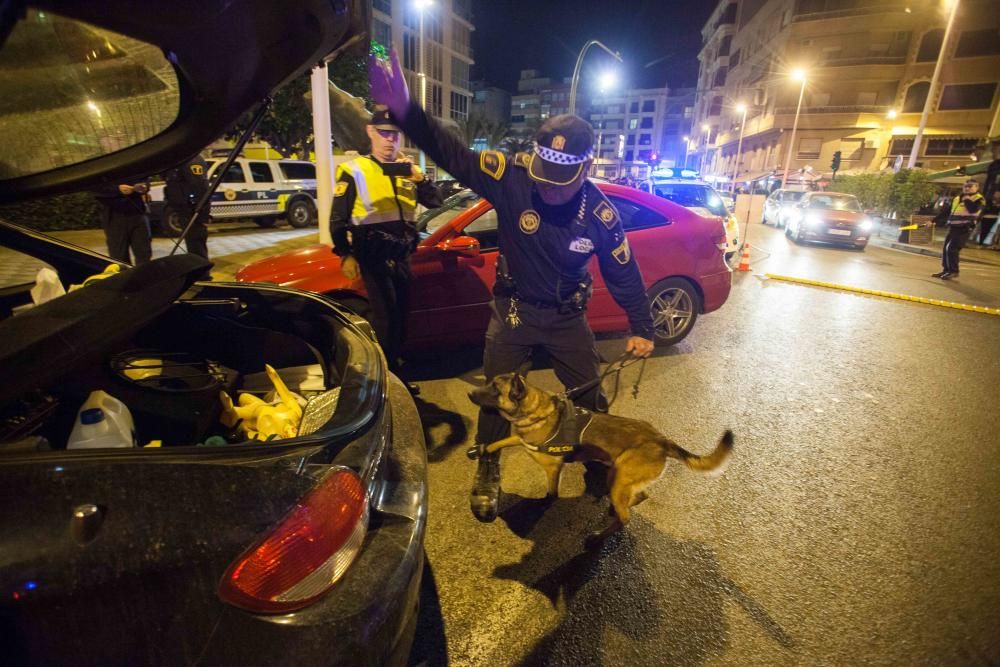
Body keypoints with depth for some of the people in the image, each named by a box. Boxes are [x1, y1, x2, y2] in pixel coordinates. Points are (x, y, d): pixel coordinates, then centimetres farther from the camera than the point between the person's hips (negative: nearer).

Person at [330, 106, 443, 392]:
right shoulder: (354, 171, -5)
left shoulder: (407, 169, 11)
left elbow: (435, 201, 3)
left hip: (402, 256, 6)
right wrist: (345, 255, -11)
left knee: (401, 316, 13)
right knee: (386, 317, -9)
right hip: (374, 258, -6)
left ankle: (394, 373, 29)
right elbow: (338, 219, -6)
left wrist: (417, 176, -11)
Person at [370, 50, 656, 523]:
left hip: (567, 316, 1)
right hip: (514, 309, -1)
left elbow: (623, 272, -5)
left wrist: (641, 329, 1)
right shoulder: (512, 177, -22)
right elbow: (453, 155, -27)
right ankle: (487, 471, 34)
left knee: (591, 395, 13)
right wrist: (404, 110, -44)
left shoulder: (600, 213, -17)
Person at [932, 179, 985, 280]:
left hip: (964, 228, -7)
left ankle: (953, 271, -6)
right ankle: (946, 270, 15)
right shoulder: (957, 198, 18)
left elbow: (973, 210, -23)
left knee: (952, 249, -15)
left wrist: (967, 199, -13)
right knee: (945, 249, 6)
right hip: (953, 227, 7)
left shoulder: (979, 199, -3)